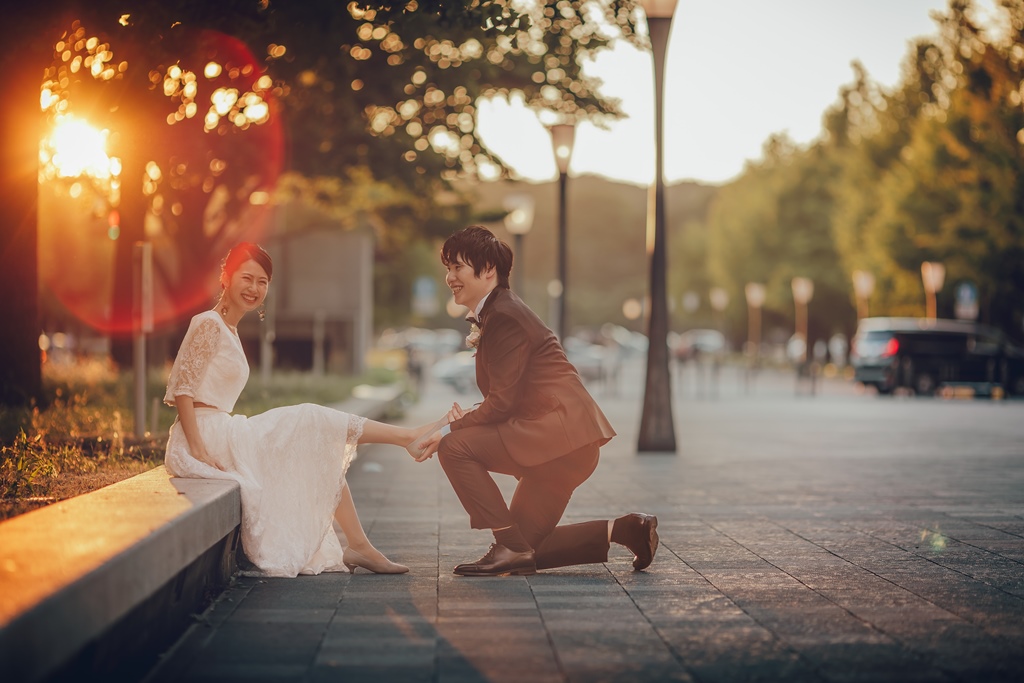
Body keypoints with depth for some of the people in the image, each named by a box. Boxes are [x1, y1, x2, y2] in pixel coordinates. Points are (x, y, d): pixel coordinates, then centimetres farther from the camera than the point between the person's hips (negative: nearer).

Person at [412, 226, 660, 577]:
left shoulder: (504, 317, -13)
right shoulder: (495, 314, 19)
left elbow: (502, 402, -19)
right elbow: (507, 402, 15)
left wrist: (448, 432, -13)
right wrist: (470, 418, -3)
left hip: (559, 435, -11)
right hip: (563, 442, 11)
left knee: (455, 446, -18)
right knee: (524, 546, 13)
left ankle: (510, 547, -15)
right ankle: (621, 529, 12)